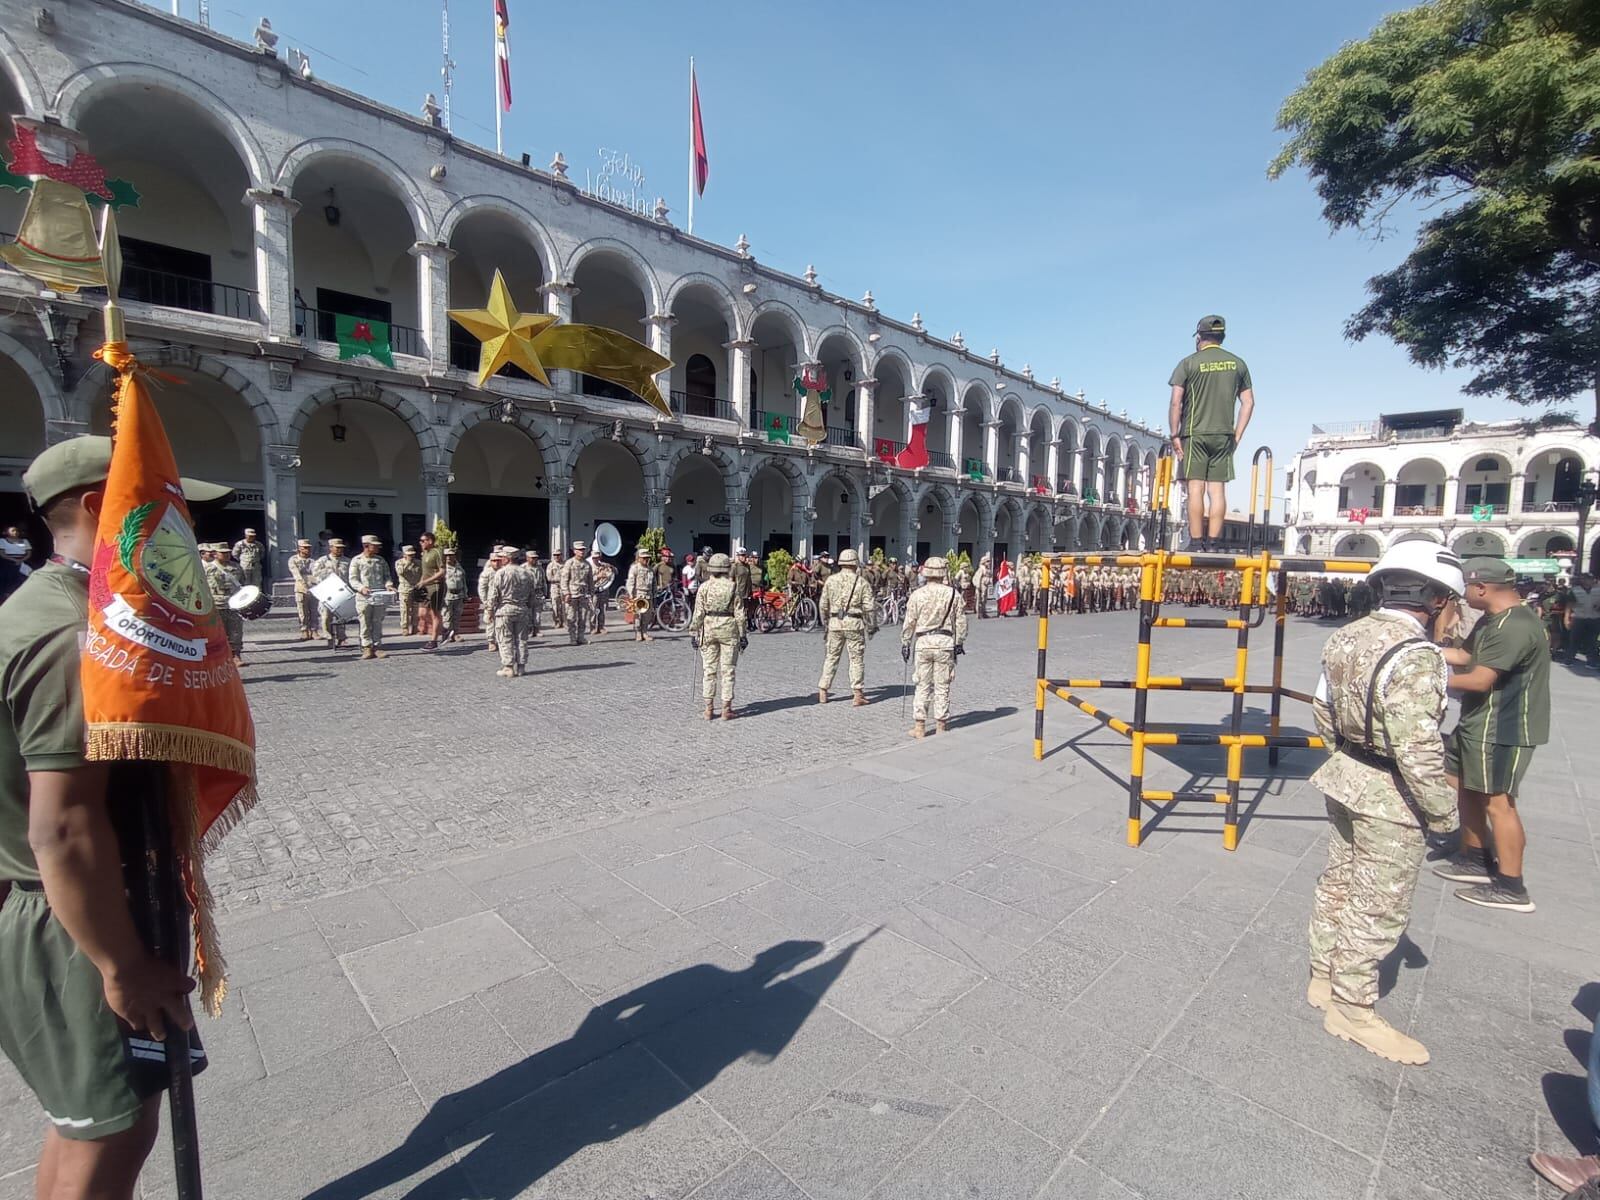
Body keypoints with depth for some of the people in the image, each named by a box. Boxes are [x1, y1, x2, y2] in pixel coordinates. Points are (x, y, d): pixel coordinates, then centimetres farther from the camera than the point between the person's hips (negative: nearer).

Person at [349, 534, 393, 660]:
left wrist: (388, 584, -6)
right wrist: (362, 588, -20)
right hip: (364, 598, -3)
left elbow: (387, 575, 15)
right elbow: (352, 579, -3)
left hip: (379, 597, 3)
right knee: (365, 624, -1)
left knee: (378, 624, 4)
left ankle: (377, 647, 8)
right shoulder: (357, 560, 2)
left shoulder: (381, 560, 13)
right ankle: (367, 648, 4)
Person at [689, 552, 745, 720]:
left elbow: (698, 613, -4)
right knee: (728, 670, 6)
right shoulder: (732, 587, -2)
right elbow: (739, 614, -3)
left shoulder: (704, 587, -2)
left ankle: (709, 708, 11)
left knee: (709, 669, 9)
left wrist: (693, 633, 3)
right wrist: (742, 635, 4)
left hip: (708, 628, 1)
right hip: (729, 629, -1)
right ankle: (726, 709, 8)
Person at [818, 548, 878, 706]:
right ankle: (857, 695, 5)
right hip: (854, 623, -2)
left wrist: (825, 624, 20)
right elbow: (869, 606, -4)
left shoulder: (831, 580, 4)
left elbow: (823, 605, 8)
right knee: (857, 659, 5)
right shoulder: (861, 581, -2)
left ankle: (822, 692, 14)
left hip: (835, 623, 2)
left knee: (831, 657, 12)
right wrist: (872, 625, 7)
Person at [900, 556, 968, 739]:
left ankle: (919, 725, 9)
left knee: (922, 685, 7)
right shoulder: (953, 594, -1)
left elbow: (909, 622, 0)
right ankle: (941, 725, 15)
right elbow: (961, 621, 3)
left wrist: (905, 643, 10)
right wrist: (959, 642, 14)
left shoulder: (918, 594, -4)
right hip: (945, 642, 1)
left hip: (923, 642, 0)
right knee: (942, 686, 8)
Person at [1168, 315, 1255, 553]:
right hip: (1224, 435, 3)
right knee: (1217, 490, 3)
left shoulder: (1189, 363, 0)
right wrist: (1237, 435, 12)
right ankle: (1213, 544, 2)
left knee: (1195, 488, -4)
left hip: (1195, 434, -3)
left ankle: (1196, 543, -6)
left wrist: (1175, 435, -3)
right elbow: (1248, 403, 9)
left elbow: (1175, 403, -8)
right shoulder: (1238, 364, 12)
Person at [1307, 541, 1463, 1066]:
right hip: (1391, 799, -8)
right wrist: (1443, 811, -11)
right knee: (1379, 907, 7)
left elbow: (1324, 710, 11)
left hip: (1346, 780, 9)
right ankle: (1351, 1010, 22)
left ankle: (1324, 978, 38)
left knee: (1338, 883, 22)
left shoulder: (1349, 636, 2)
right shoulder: (1415, 657, -24)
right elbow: (1418, 749, -24)